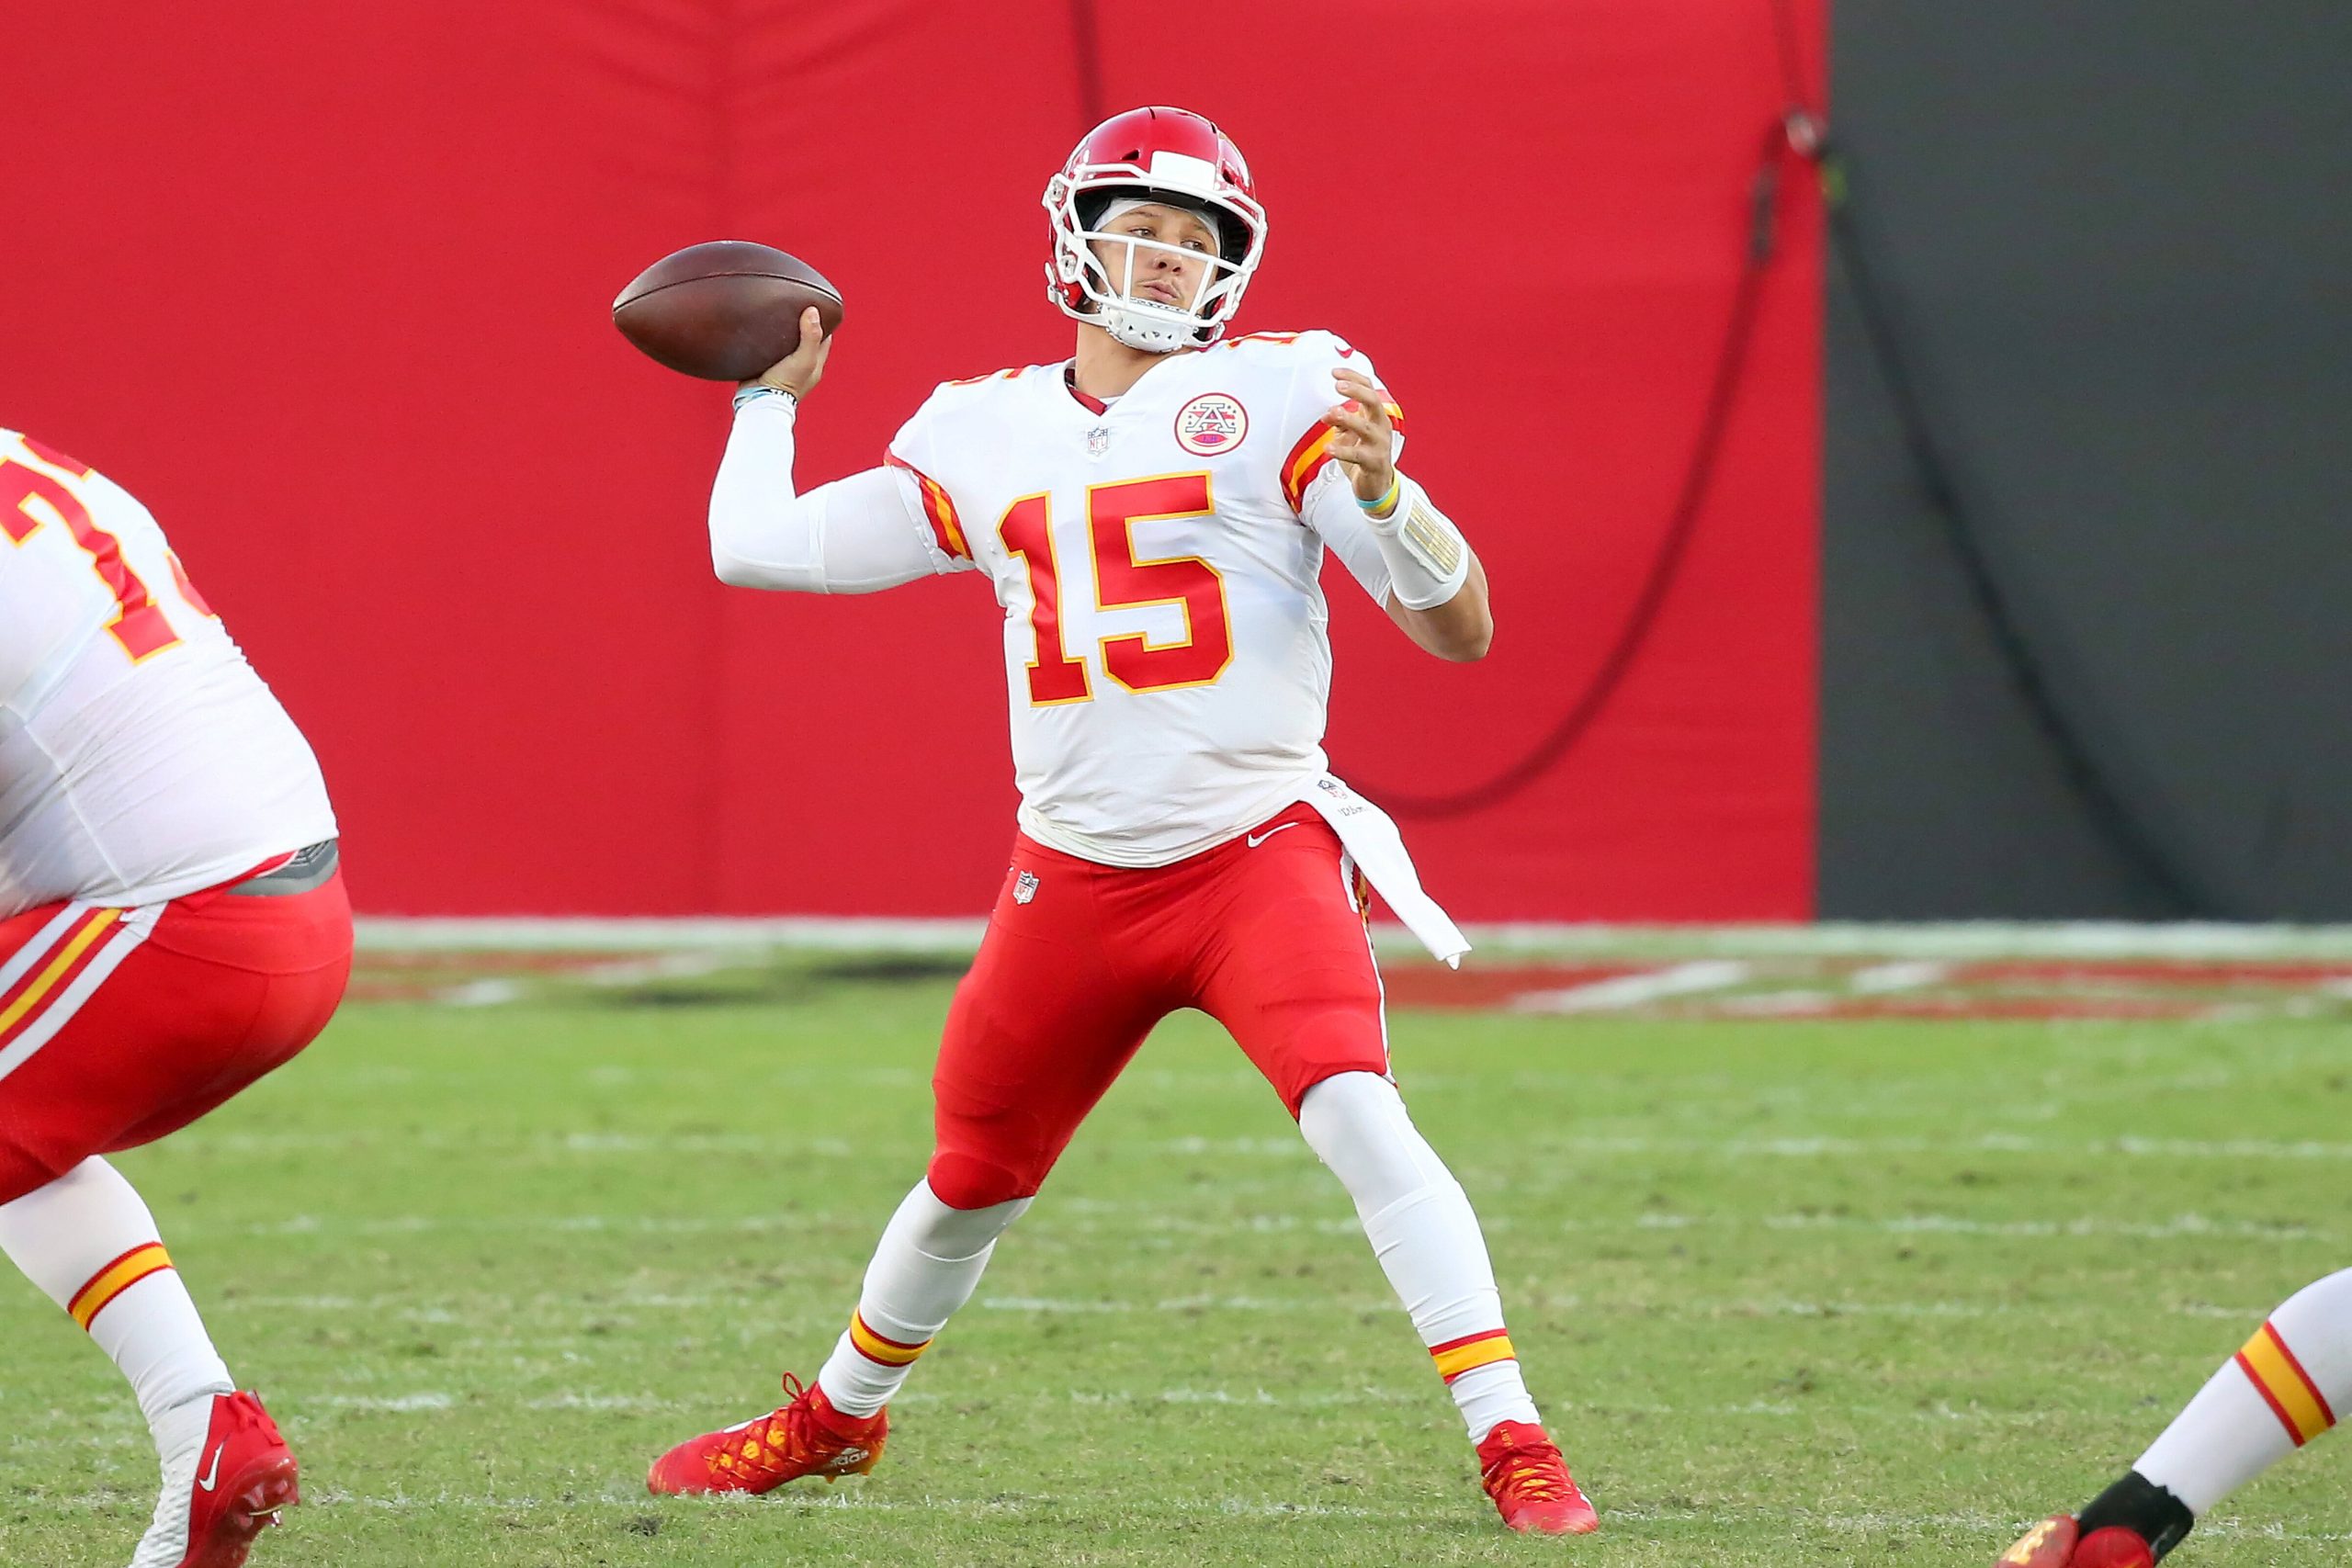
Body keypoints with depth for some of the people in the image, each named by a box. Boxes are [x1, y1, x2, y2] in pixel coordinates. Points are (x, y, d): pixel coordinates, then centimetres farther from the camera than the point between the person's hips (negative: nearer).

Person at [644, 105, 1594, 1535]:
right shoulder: (982, 438, 8)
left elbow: (1460, 628, -8)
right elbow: (756, 547, 14)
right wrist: (771, 397, 27)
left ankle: (1515, 1449, -26)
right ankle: (838, 1416, 43)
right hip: (1075, 876, 4)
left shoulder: (1280, 400, -3)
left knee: (1360, 1119, -26)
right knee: (971, 1182, 17)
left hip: (1261, 852, -4)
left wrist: (1381, 494, -26)